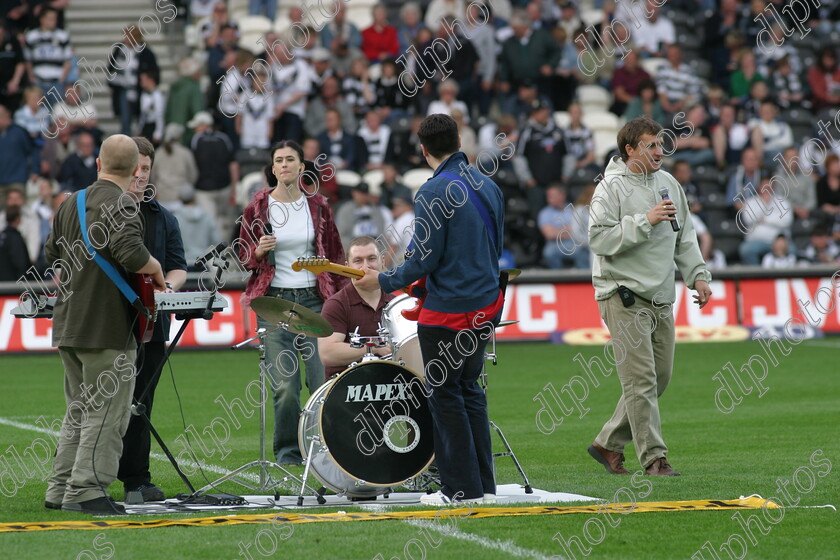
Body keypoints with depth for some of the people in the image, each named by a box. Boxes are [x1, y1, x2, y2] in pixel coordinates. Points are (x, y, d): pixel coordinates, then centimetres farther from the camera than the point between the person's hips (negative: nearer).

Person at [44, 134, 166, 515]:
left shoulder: (70, 204, 12)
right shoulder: (119, 205, -14)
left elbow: (53, 256, 21)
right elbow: (131, 254, -29)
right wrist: (155, 270, -10)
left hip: (68, 325, 8)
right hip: (107, 329, -8)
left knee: (79, 412, 17)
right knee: (106, 415, -3)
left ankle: (61, 490, 18)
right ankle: (85, 491, -6)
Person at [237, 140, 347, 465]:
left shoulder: (317, 206, 7)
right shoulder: (258, 207, 3)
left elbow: (334, 255, 12)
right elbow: (244, 258, 10)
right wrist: (260, 251, -13)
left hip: (314, 299, 1)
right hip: (274, 301, -1)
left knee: (324, 380, -8)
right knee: (285, 385, -6)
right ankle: (287, 450, 9)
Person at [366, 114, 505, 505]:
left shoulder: (433, 193, -16)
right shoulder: (489, 187, 8)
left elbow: (423, 260, -17)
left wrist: (383, 281, -3)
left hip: (447, 311, -8)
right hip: (485, 306, 8)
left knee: (445, 396, 1)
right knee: (469, 390, 16)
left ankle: (463, 487, 3)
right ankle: (484, 484, 15)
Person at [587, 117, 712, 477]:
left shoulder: (668, 184, 12)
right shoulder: (611, 188, -8)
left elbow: (685, 237, 21)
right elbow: (599, 239, -18)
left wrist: (697, 275, 12)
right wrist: (645, 221, -21)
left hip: (661, 298, 7)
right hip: (623, 295, -7)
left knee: (660, 376, 9)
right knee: (641, 379, -10)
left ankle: (609, 444, 19)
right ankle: (654, 457, -7)